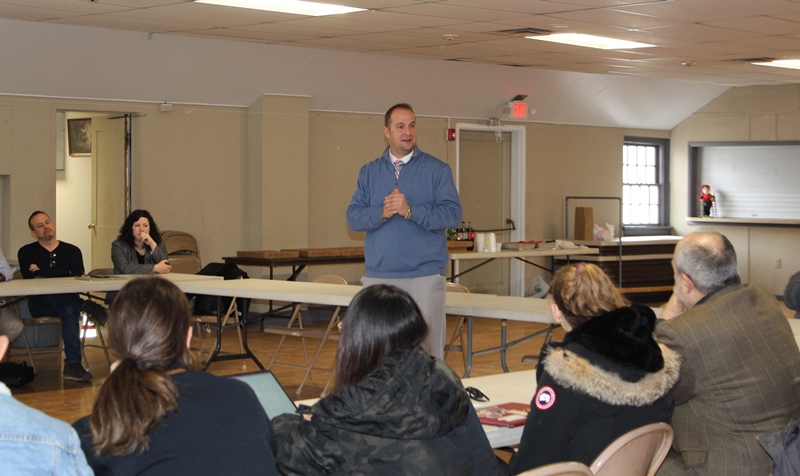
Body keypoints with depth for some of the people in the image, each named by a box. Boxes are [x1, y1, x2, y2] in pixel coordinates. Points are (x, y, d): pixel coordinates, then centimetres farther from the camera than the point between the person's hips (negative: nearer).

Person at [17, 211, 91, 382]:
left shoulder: (72, 250, 14)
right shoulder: (27, 252, 13)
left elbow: (78, 278, -1)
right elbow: (30, 277, -6)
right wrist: (63, 274, -8)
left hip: (66, 300, 1)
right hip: (40, 304, -1)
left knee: (69, 310, -37)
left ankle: (72, 364, -43)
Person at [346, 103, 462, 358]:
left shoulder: (437, 170, 3)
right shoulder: (369, 172, 12)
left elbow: (452, 214, -7)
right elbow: (353, 217, 4)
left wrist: (410, 210, -17)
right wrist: (382, 213, -14)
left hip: (424, 276, -2)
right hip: (378, 276, 3)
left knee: (426, 346, -3)